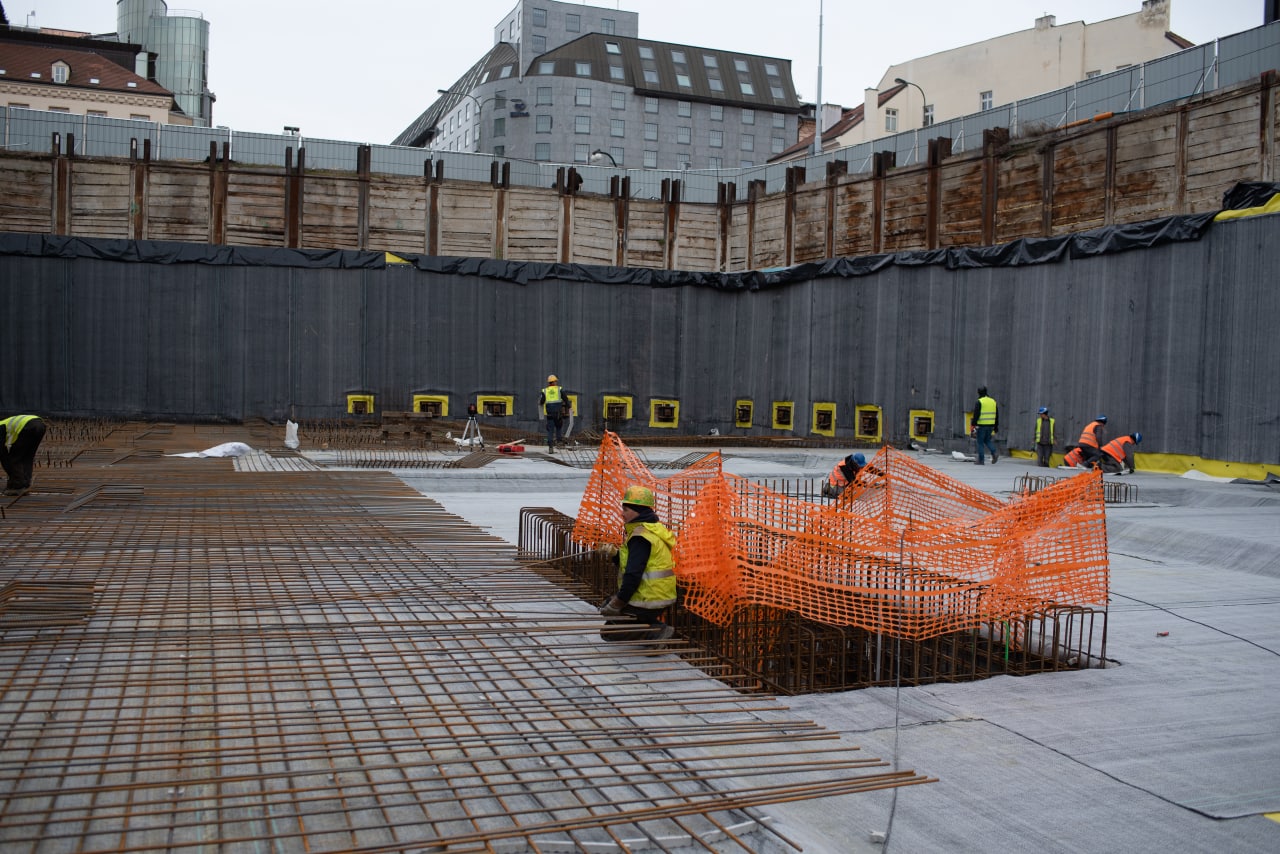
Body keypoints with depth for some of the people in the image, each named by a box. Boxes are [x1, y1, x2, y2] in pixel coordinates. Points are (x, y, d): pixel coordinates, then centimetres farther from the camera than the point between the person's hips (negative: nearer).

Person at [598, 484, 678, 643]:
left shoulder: (640, 537, -19)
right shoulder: (655, 529, 12)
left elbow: (633, 575, -23)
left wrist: (616, 605, -16)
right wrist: (615, 554, 6)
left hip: (648, 602, -10)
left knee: (608, 632, 2)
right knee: (608, 603, 25)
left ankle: (654, 632, -11)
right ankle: (652, 624, 11)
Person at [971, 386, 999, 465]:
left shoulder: (979, 402, -8)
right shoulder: (993, 401, 12)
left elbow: (976, 415, -14)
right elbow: (997, 415, 15)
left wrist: (973, 425, -9)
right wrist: (996, 427, 20)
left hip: (981, 425, -6)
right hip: (990, 425, 6)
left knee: (980, 443, 3)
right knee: (987, 441, 19)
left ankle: (981, 460, 3)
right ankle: (994, 452, -5)